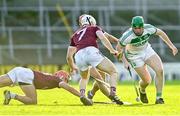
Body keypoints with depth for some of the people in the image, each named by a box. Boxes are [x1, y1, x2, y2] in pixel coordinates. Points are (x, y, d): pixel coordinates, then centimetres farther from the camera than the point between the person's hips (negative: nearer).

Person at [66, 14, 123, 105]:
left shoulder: (75, 35, 35)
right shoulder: (94, 28, 26)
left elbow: (69, 56, 36)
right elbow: (103, 38, 3)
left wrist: (72, 67, 53)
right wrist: (112, 50, 9)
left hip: (79, 56, 4)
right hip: (91, 51, -4)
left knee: (84, 78, 32)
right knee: (114, 72, 7)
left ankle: (82, 94, 4)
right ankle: (112, 93, -19)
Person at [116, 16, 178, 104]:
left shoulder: (148, 28, -24)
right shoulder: (127, 36, -33)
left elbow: (160, 33, -3)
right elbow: (119, 48, -16)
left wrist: (171, 45, 1)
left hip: (147, 50, 3)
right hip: (135, 56, -3)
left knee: (160, 70, -18)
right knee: (147, 80, -6)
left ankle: (158, 98, -6)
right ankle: (142, 91, 32)